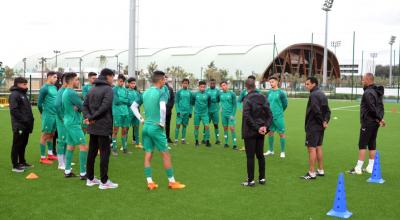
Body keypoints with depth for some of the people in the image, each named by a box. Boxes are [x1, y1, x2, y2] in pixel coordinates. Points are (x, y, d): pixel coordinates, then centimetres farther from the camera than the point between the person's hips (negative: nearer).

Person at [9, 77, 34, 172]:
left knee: (23, 144, 15)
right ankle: (15, 166, 2)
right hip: (19, 125, -9)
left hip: (25, 125, 9)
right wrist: (24, 119, -19)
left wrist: (30, 120, 11)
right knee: (17, 145, -3)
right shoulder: (14, 95, -11)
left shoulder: (23, 94, 18)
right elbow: (14, 110, -19)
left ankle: (22, 162, 25)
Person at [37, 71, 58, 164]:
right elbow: (39, 102, -9)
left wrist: (58, 111, 12)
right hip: (48, 115, -7)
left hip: (55, 114, 8)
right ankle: (42, 158, 6)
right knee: (45, 135, -1)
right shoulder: (44, 88, -11)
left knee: (51, 135, 16)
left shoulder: (54, 87, 12)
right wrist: (43, 113, 0)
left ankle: (50, 154, 27)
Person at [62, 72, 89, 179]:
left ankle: (67, 171, 18)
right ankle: (83, 173, -7)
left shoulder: (65, 92, 13)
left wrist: (77, 108, -6)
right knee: (84, 147, -8)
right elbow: (83, 107, -16)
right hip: (74, 123, -10)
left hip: (69, 122, 10)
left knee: (70, 146, 14)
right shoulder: (72, 93, -18)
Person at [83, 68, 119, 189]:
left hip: (92, 126, 8)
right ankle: (104, 181, 1)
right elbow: (105, 107, -21)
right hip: (104, 126, -8)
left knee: (92, 152, 13)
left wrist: (88, 116, -8)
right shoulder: (108, 89, -10)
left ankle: (90, 178, 20)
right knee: (105, 153, -2)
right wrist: (91, 117, -14)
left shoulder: (92, 89, 14)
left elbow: (85, 105, 6)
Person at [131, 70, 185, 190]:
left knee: (148, 155, 9)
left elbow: (133, 106, 13)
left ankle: (150, 182, 12)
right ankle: (172, 182, 11)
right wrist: (162, 123, -17)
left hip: (146, 127, 7)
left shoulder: (145, 93, 9)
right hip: (156, 128, -7)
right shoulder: (161, 93, -11)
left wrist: (141, 119, 11)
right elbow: (163, 108, -29)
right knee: (166, 154, 4)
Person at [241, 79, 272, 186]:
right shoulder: (263, 97, 5)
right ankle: (262, 178, 20)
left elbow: (247, 117, -20)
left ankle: (251, 180, 5)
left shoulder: (247, 99, -13)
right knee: (260, 155, 14)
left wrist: (257, 128, -14)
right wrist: (265, 126, -5)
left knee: (250, 156, 1)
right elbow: (269, 114, 1)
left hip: (250, 132, -6)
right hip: (261, 132, 6)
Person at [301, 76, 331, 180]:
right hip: (320, 127, 9)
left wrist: (322, 121, -12)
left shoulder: (313, 95, -16)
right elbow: (327, 110, 13)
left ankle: (311, 173, -2)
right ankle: (320, 170, 24)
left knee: (311, 148, -5)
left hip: (313, 126, -9)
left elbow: (316, 110, -24)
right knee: (318, 147, 16)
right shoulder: (322, 94, 13)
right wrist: (325, 121, 2)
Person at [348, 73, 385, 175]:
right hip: (375, 122, 9)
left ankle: (358, 168, -2)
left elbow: (372, 108, -21)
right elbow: (380, 106, 12)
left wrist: (379, 118, -10)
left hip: (368, 122, -9)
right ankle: (370, 167, 17)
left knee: (362, 144, -4)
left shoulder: (368, 92, -16)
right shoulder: (377, 92, 12)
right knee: (372, 144, 12)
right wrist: (380, 118, 2)